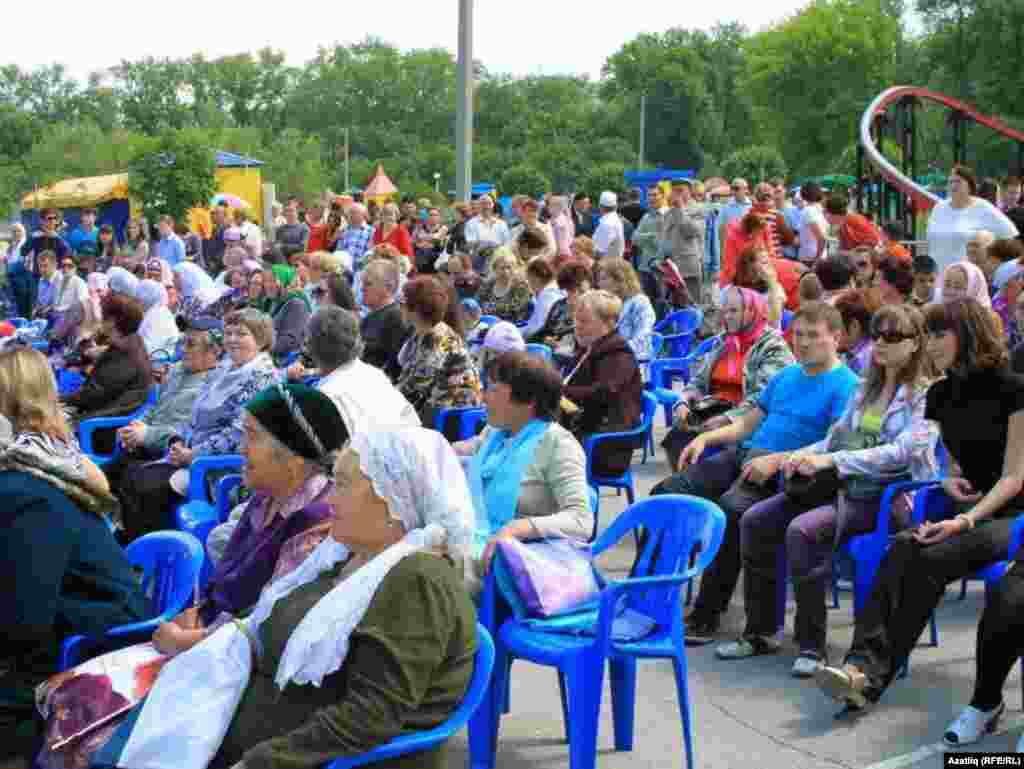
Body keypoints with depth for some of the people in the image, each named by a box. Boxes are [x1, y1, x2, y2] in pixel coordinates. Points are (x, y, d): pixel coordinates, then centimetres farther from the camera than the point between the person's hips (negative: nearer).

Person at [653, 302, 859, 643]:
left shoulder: (845, 385, -1)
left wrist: (777, 460, -20)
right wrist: (706, 438, 8)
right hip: (745, 452, 8)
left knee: (731, 509, -36)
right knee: (665, 493, -10)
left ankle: (707, 614, -24)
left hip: (785, 473, -7)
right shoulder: (786, 375, 22)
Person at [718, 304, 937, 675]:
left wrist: (832, 461, -24)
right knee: (754, 520, -10)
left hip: (888, 494, -7)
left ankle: (812, 645, -20)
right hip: (843, 484, 7)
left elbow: (902, 452, -18)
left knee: (802, 530, -31)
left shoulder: (925, 394, -5)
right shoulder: (866, 387, 18)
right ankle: (759, 632, -1)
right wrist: (804, 454, -2)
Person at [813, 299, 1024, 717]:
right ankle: (862, 663, -41)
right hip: (965, 506, 5)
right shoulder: (940, 394, 10)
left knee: (932, 558, -32)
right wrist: (949, 479, -4)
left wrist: (966, 521, -23)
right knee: (902, 548, -28)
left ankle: (871, 676, -32)